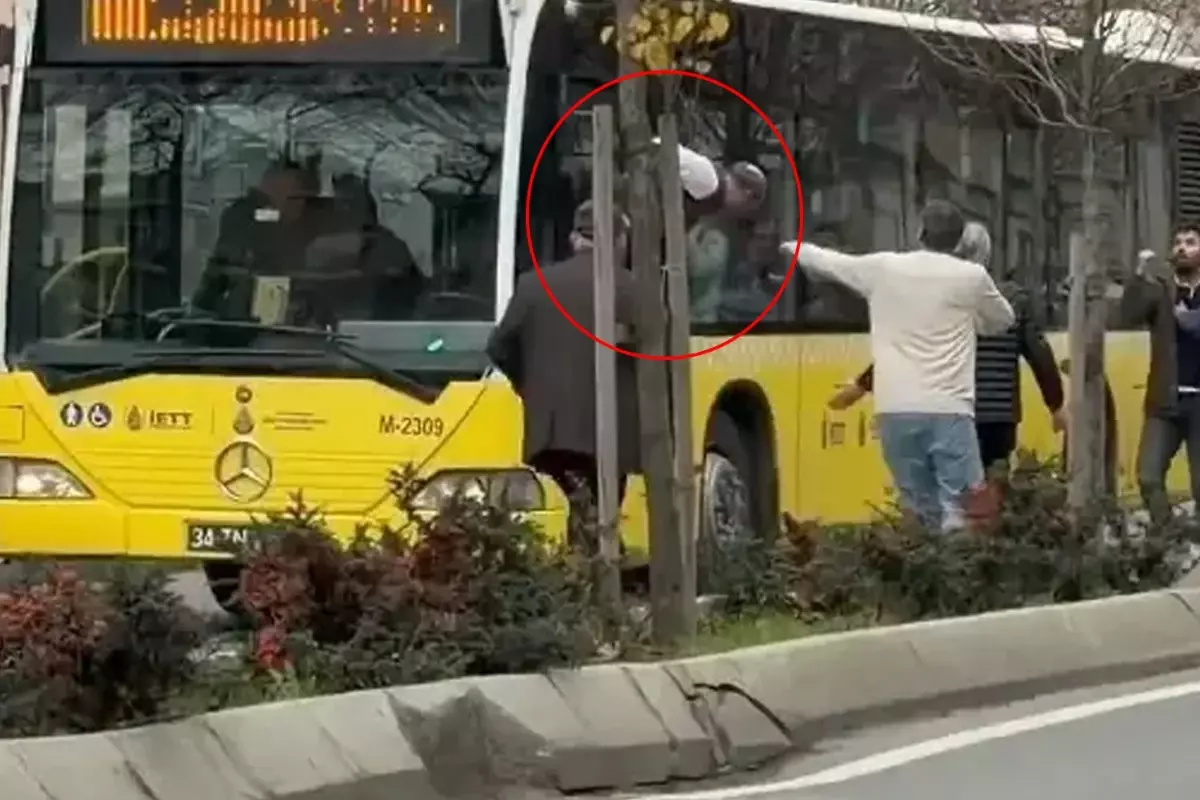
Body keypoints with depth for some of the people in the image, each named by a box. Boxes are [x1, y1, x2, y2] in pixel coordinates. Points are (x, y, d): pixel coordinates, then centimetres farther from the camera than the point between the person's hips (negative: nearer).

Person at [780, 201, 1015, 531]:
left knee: (919, 512, 10)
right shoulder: (971, 277, 3)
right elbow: (1003, 321, 21)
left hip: (896, 410, 2)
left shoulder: (883, 268, 6)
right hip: (949, 410, -2)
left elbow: (831, 261, 25)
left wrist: (796, 248, 45)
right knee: (956, 510, -7)